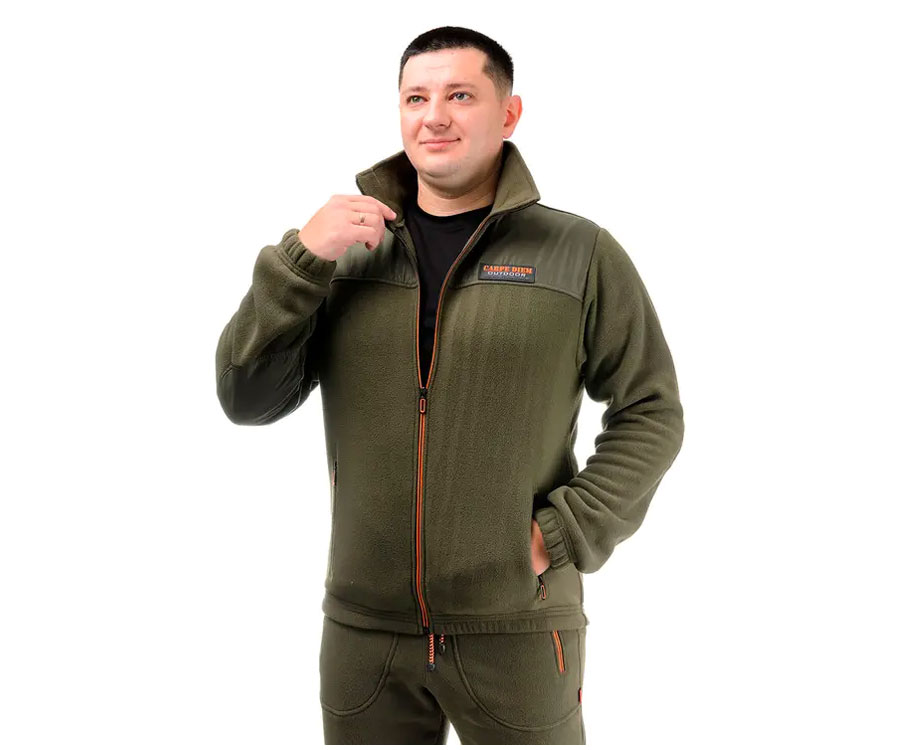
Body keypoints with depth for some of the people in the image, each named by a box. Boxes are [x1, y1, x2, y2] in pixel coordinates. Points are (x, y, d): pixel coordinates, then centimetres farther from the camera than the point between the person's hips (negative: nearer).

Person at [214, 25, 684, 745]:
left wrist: (566, 535, -8)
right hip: (362, 631, 2)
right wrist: (298, 260, -11)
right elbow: (246, 401, 1)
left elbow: (651, 412, 2)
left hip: (518, 633, -2)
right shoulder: (344, 251, 6)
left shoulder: (580, 254, -1)